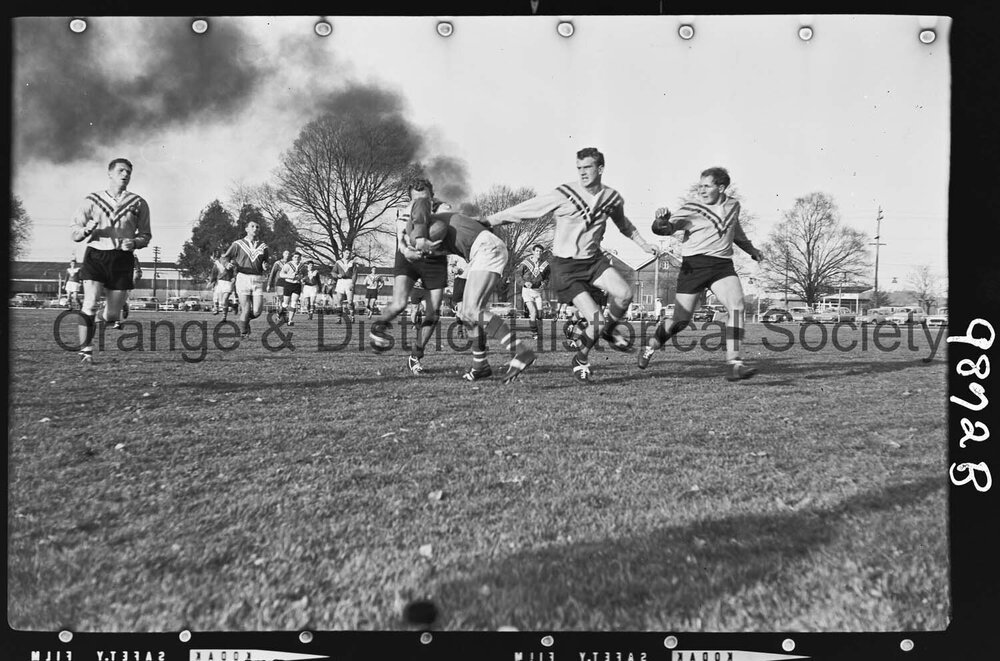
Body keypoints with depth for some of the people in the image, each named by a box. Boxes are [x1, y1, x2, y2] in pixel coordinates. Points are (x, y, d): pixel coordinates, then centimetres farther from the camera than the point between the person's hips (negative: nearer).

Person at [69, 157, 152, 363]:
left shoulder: (138, 203, 10)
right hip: (95, 255, -1)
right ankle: (85, 350, -6)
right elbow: (74, 231, 8)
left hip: (122, 258, 1)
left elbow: (146, 235, 14)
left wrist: (135, 242, -8)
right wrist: (87, 230, -14)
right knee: (90, 304, -17)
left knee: (112, 316, 1)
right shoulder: (92, 200, 7)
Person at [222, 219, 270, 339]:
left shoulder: (263, 246, 14)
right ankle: (243, 333, 13)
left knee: (257, 311, -6)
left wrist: (266, 267, -5)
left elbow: (267, 261, 19)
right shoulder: (238, 244, 6)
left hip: (258, 280, 3)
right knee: (246, 309, -7)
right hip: (243, 278, -3)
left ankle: (245, 319, 28)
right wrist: (228, 264, -14)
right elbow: (225, 257, 8)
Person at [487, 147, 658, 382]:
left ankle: (610, 329, 12)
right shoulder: (563, 195, -15)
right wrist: (484, 223, -8)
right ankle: (580, 360, 13)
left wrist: (643, 243, 26)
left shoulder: (612, 198, 0)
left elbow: (623, 223, 23)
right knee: (595, 320, -16)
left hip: (594, 259, 4)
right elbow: (523, 210, -9)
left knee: (624, 293, -22)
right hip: (565, 264, -4)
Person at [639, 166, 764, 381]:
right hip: (694, 265, -3)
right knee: (681, 320, -2)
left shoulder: (733, 205, 11)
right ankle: (650, 347, 27)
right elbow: (664, 230, -11)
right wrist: (662, 219, -33)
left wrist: (751, 249, 40)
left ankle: (733, 363, -22)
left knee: (737, 305, -21)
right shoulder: (691, 209, -4)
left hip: (722, 265, 4)